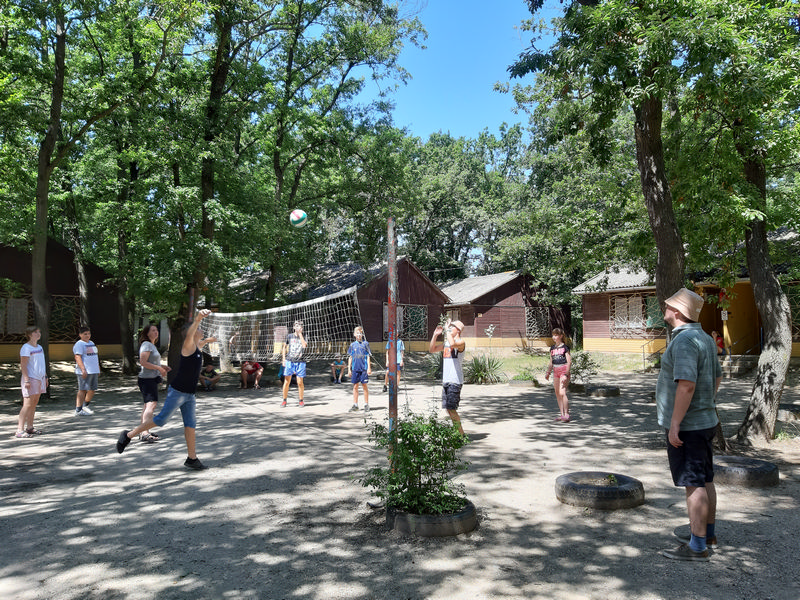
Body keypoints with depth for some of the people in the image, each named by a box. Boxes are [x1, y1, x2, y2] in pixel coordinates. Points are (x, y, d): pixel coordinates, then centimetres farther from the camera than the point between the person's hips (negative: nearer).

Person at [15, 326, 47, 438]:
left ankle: (29, 427, 16)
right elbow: (23, 365, -15)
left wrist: (45, 376, 21)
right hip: (30, 379, -8)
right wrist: (26, 380, -20)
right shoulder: (26, 348, -10)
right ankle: (20, 430, -10)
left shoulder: (39, 347, 16)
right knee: (28, 404, -11)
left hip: (40, 378, 8)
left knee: (34, 404, 10)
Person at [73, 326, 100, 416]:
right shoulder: (79, 344, -7)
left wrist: (98, 369, 24)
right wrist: (83, 370, -25)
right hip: (84, 372, -8)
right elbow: (78, 357, -17)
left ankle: (85, 406, 28)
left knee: (92, 390, 11)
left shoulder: (91, 343, 20)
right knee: (83, 390, -8)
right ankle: (78, 410, -5)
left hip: (94, 371, 9)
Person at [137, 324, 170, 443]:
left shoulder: (152, 345, 20)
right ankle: (145, 433, -29)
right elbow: (143, 362, -21)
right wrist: (159, 368, -19)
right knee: (151, 403, -21)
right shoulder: (146, 345, -11)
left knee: (148, 404, 14)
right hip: (147, 379, -11)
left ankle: (143, 432, 21)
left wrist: (163, 367, 17)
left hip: (152, 379, 11)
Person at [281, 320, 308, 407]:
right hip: (289, 361, 1)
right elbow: (284, 347, 17)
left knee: (300, 382, 0)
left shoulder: (303, 337, 4)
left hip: (300, 362, -1)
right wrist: (283, 359, 9)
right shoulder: (289, 336, 7)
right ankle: (284, 400, 12)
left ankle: (301, 400, 14)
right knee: (286, 382, 1)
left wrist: (300, 334, -13)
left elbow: (304, 345, -17)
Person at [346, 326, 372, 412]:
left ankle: (366, 405, 10)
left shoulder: (365, 343, 2)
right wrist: (349, 369, 8)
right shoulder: (352, 345, 8)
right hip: (355, 369, 2)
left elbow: (368, 356, 2)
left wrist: (369, 368, -3)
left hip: (364, 368, -2)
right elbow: (350, 357, 11)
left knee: (364, 386, 1)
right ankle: (355, 405, 11)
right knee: (355, 386, 5)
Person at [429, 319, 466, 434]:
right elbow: (432, 350, 21)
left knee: (451, 408, -11)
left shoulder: (461, 342, -7)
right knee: (448, 408, 9)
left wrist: (447, 330, -17)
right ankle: (459, 431, 20)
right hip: (445, 380, 8)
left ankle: (461, 434, -2)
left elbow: (453, 344, -29)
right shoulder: (446, 343, 18)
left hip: (455, 381, -8)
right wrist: (435, 335, 10)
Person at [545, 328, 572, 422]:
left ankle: (566, 415, -9)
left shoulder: (565, 347, -5)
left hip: (564, 371, -7)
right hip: (555, 371, 7)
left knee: (562, 393, -15)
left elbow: (569, 362, -9)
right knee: (557, 394, 7)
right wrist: (548, 372, 12)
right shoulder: (552, 348, 13)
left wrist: (566, 374, -16)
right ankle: (561, 414, 14)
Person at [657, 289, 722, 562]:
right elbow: (717, 377, 21)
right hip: (705, 420, 10)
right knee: (705, 480, 18)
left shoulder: (684, 340, -21)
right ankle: (708, 533, 31)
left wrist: (675, 424, -25)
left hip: (687, 426, -10)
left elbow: (687, 385, -28)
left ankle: (697, 546, 3)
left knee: (694, 484, -4)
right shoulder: (704, 338, 11)